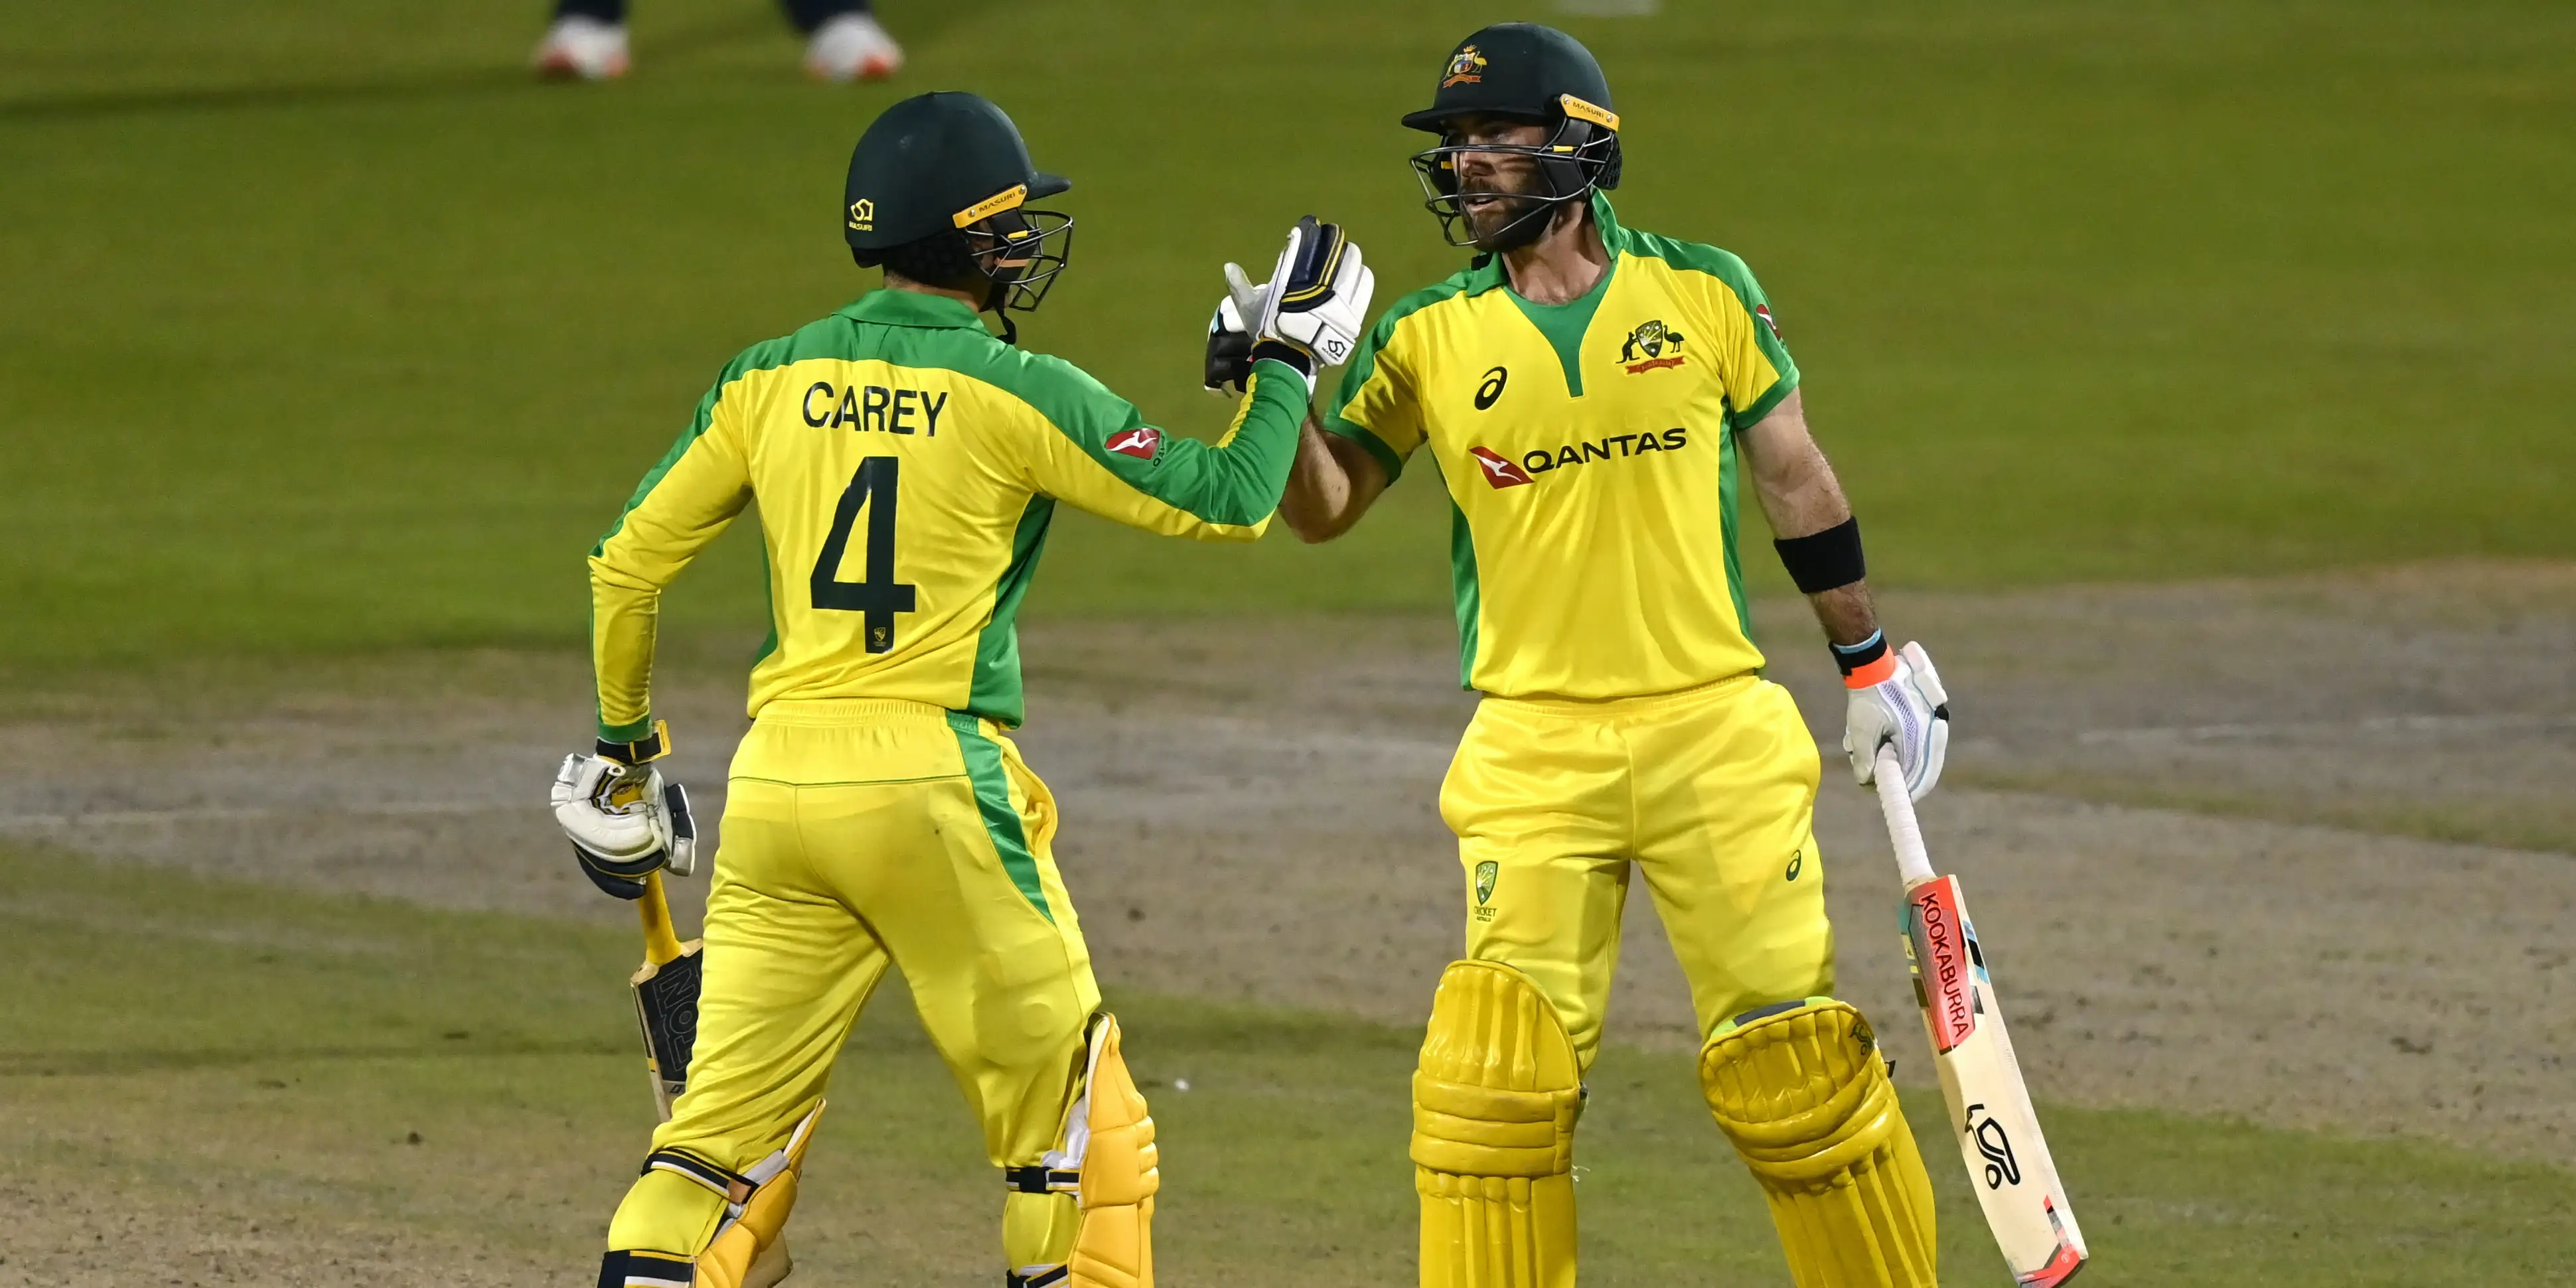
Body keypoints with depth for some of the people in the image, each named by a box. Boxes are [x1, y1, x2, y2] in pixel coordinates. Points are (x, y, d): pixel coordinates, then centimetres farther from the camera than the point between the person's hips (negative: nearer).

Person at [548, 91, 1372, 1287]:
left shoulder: (770, 380, 7)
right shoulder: (1018, 394, -5)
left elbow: (628, 563, 12)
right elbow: (1227, 501, -1)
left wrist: (624, 740, 26)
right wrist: (1288, 355, 14)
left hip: (777, 778, 4)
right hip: (933, 779, -4)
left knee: (730, 1111, 7)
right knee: (1067, 1106, 9)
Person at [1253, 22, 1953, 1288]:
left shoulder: (1705, 293, 2)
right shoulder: (1429, 338, 2)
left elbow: (1793, 480, 11)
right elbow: (1322, 507, 6)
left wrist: (1870, 664, 15)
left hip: (1715, 728, 0)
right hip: (1532, 745, 0)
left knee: (1788, 1044, -1)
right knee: (1498, 1062, -8)